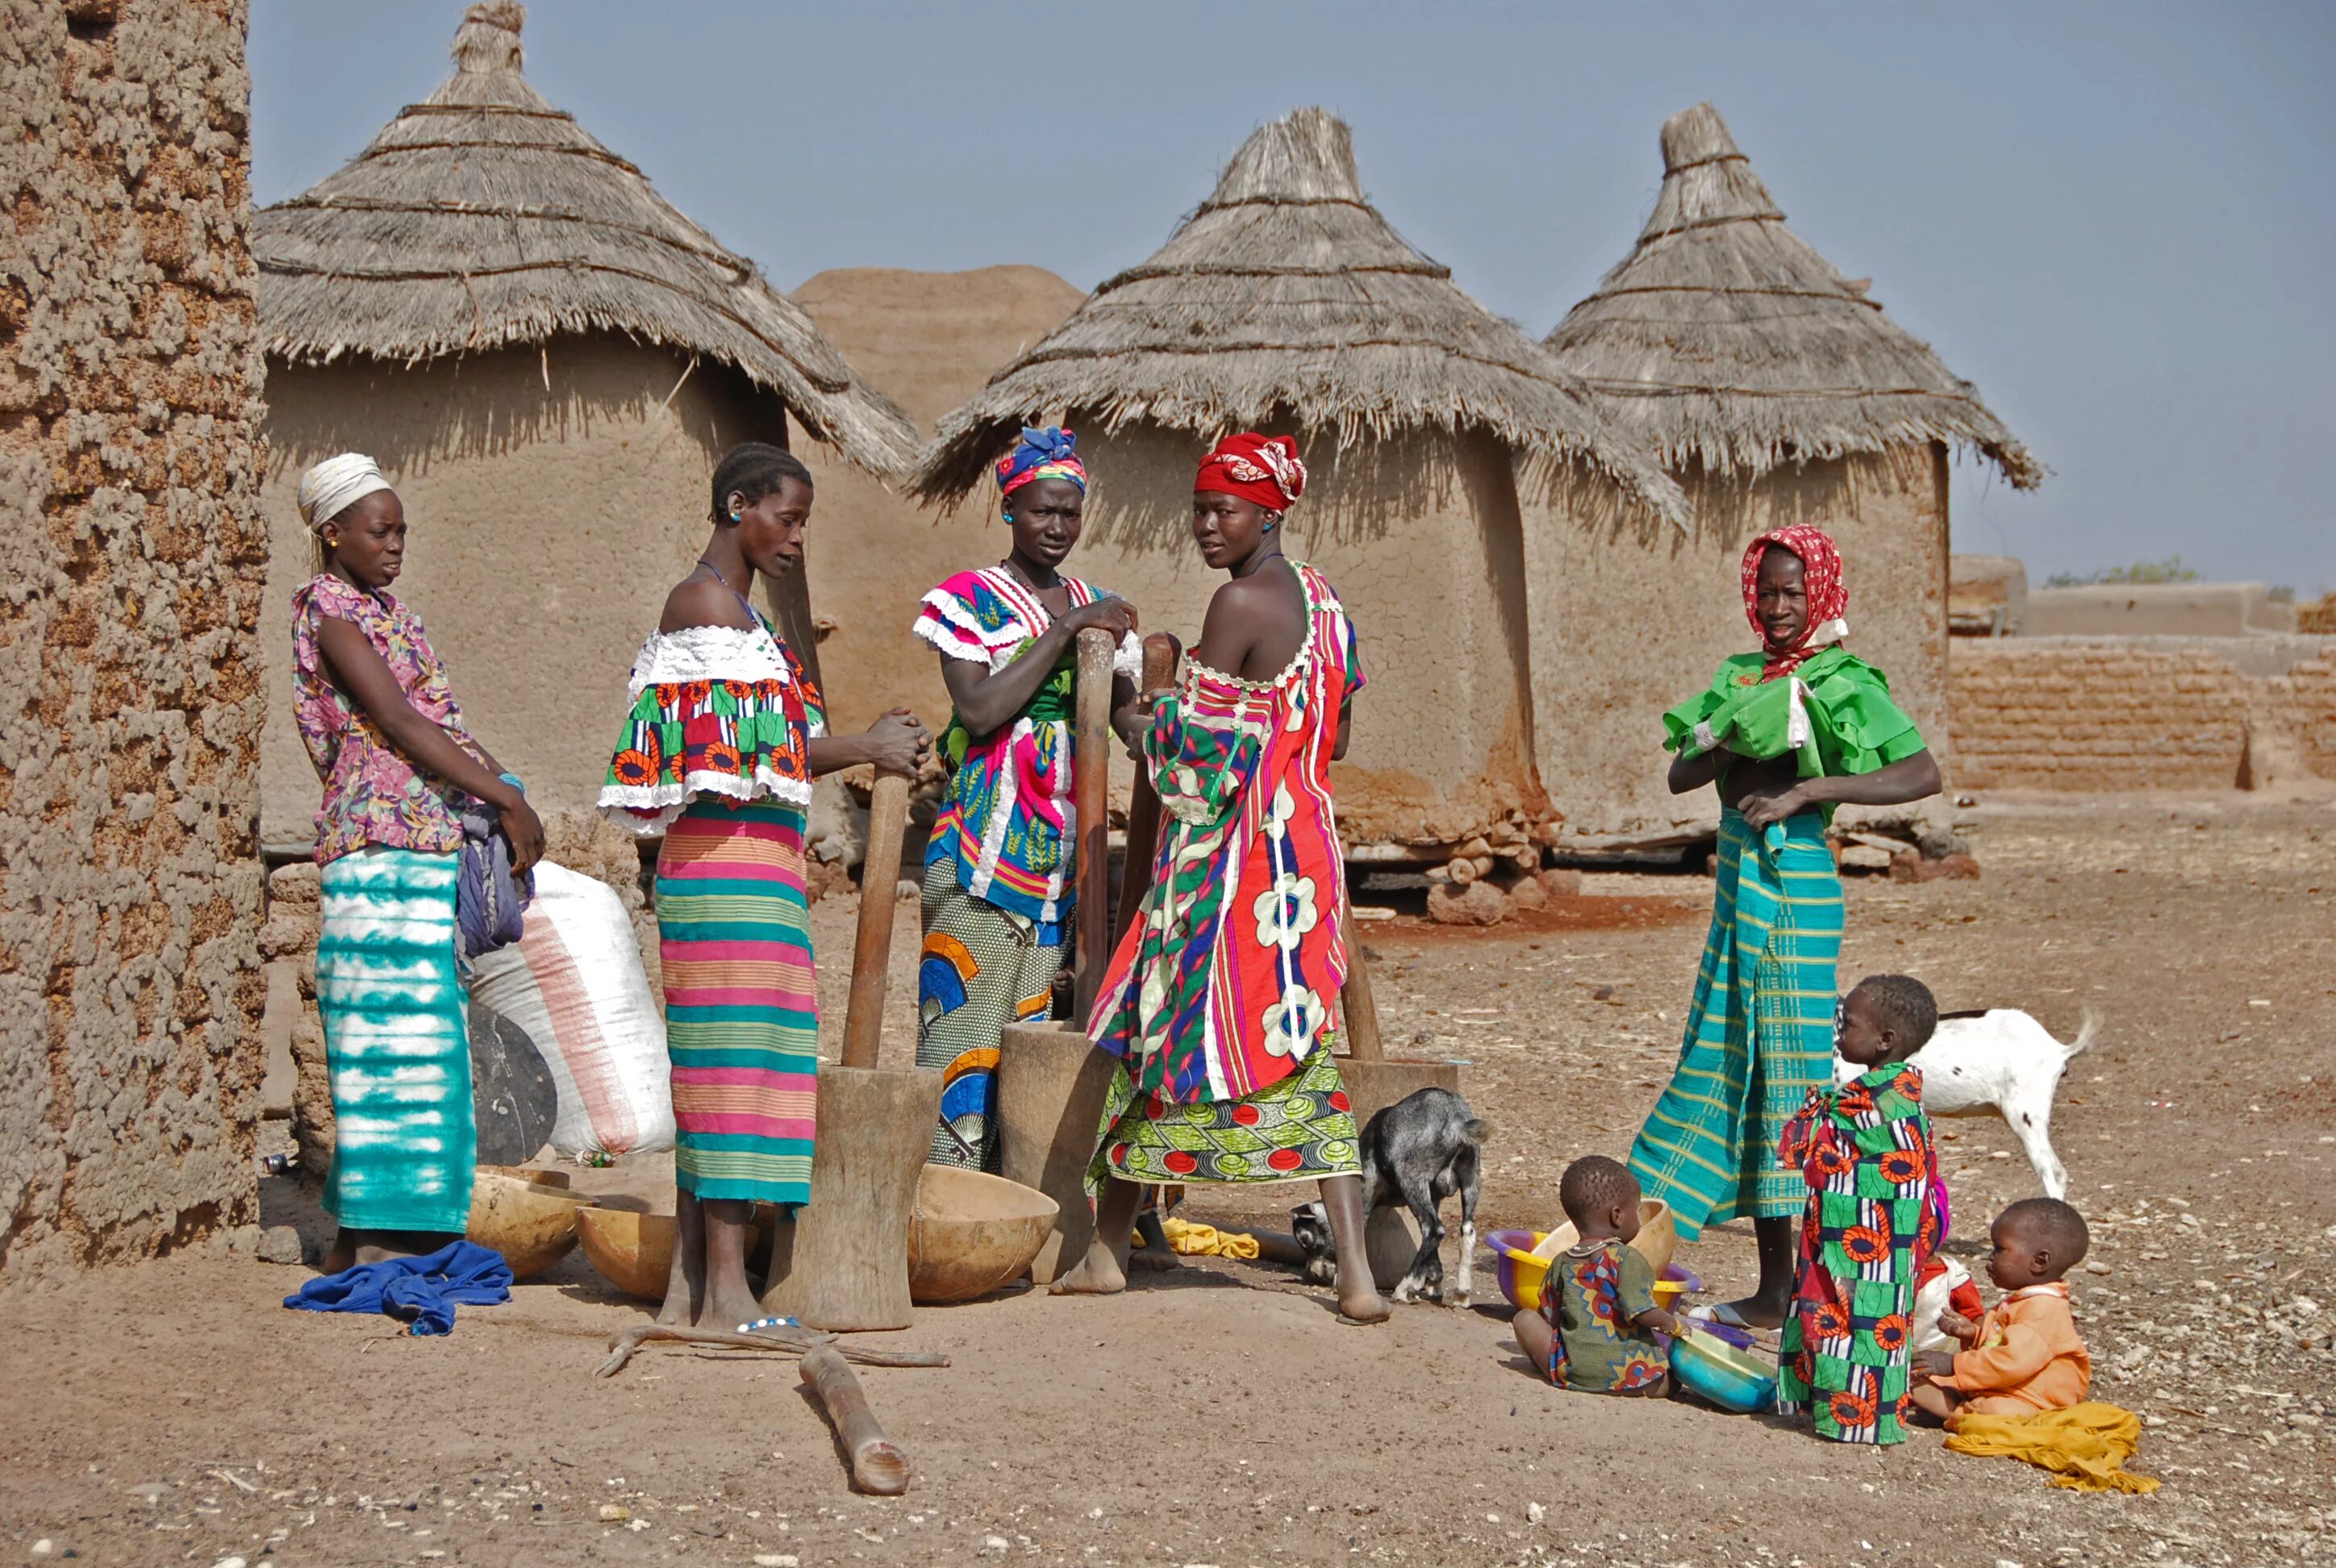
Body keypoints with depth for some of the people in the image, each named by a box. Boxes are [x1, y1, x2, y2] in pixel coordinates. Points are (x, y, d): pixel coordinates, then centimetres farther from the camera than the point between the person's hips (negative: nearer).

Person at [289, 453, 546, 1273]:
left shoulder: (385, 611, 21)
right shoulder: (330, 611, -6)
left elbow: (439, 719, 21)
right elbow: (399, 723, -15)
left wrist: (502, 786, 6)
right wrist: (504, 797, -16)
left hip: (431, 841, 9)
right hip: (384, 840, -9)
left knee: (420, 1027, 8)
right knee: (398, 1025, -11)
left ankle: (358, 1236, 12)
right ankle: (375, 1237, -10)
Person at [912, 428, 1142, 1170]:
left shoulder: (1098, 608, 15)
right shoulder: (968, 599, 0)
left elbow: (1133, 718, 10)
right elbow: (980, 710, -14)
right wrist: (1063, 631, -14)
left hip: (1063, 845, 5)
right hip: (985, 837, -5)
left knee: (1032, 1021, 5)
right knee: (966, 1009, -8)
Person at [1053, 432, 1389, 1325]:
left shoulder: (1240, 601, -13)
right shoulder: (1320, 598, 12)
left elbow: (1194, 737, -13)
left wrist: (1157, 702, 6)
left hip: (1225, 850, -8)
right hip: (1304, 842, 8)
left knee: (1158, 1029, 5)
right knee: (1300, 1051, 5)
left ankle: (1107, 1249, 16)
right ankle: (1355, 1272, -5)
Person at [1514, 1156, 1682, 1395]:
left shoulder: (1562, 1264, 6)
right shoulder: (1626, 1259, -9)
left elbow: (1548, 1315, 14)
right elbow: (1642, 1312, -17)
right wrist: (1672, 1324, 3)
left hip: (1573, 1372, 3)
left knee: (1525, 1319, 15)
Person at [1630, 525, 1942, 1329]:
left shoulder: (1843, 684, -6)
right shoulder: (1741, 677, 14)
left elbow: (1924, 774, -17)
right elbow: (1681, 775, 9)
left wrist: (1807, 789, -22)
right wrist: (1733, 743, -11)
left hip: (1795, 888, -7)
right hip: (1738, 881, 7)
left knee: (1789, 1068, -7)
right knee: (1730, 1068, 8)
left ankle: (1798, 1289, -3)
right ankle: (1771, 1285, 15)